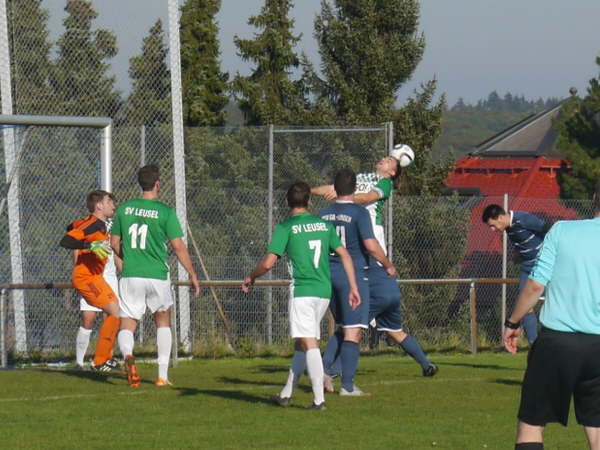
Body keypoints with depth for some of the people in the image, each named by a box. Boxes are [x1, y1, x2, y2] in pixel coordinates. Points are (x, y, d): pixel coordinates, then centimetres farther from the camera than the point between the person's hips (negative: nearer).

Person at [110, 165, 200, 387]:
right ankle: (162, 375, 18)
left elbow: (115, 243, 13)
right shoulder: (165, 211, -6)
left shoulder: (125, 208, 5)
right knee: (163, 321, 20)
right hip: (157, 276, -1)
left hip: (130, 276, 1)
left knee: (126, 326, 3)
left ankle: (127, 354, -32)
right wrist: (193, 275, 2)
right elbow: (178, 246, -7)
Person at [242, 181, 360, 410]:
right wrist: (353, 288, 11)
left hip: (302, 291, -5)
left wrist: (250, 278, 10)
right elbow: (344, 255, 8)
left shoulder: (286, 228, -4)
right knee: (301, 343, 16)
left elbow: (268, 262, -9)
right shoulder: (324, 224, 11)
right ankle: (286, 394, 24)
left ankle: (319, 399, -18)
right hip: (324, 291, 5)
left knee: (309, 344, -9)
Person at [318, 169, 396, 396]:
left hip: (328, 273, 6)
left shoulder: (323, 214, 8)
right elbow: (371, 245, -17)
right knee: (353, 331, -3)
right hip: (353, 275, -6)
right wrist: (388, 265, -2)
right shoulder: (359, 213, -10)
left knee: (343, 328, 20)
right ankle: (347, 385, -6)